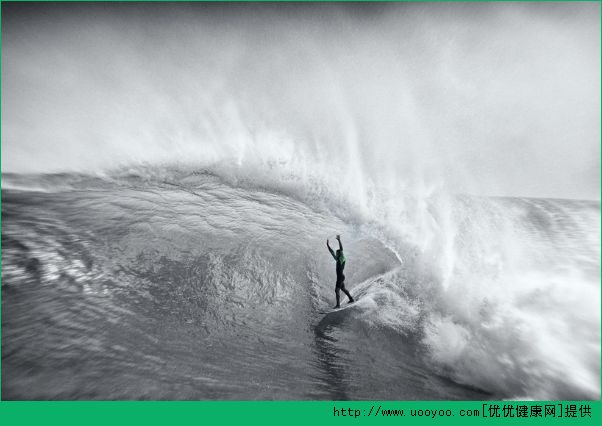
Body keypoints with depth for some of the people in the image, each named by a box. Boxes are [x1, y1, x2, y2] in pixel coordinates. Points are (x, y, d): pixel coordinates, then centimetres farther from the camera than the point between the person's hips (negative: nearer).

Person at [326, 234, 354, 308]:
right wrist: (328, 245, 14)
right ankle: (351, 299, 39)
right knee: (343, 289, 23)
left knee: (336, 290, -10)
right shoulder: (337, 259, 8)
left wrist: (339, 240, -30)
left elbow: (341, 249, -25)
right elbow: (332, 252, 15)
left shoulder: (342, 259, -12)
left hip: (341, 277, -9)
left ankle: (338, 305, -7)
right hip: (339, 277, 9)